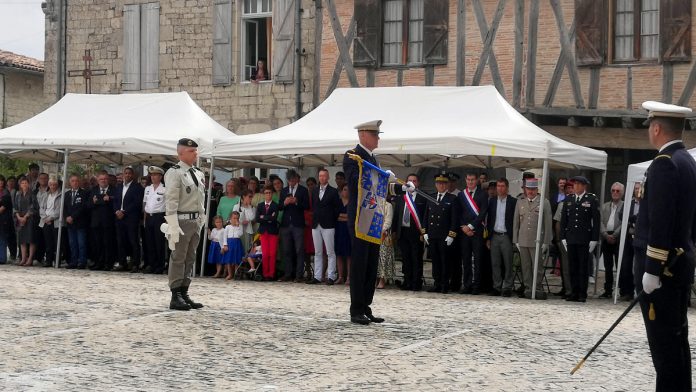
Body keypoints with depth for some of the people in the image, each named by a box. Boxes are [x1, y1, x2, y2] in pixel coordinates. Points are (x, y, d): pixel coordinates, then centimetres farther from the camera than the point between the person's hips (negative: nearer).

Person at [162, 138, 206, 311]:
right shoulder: (174, 173, -10)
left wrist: (202, 220, 15)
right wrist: (173, 226, -20)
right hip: (182, 220, -8)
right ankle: (176, 297, -2)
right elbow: (171, 200, -16)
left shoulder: (199, 173, 15)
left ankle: (184, 294, 19)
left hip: (196, 221, 8)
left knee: (190, 259, 12)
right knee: (178, 259, -5)